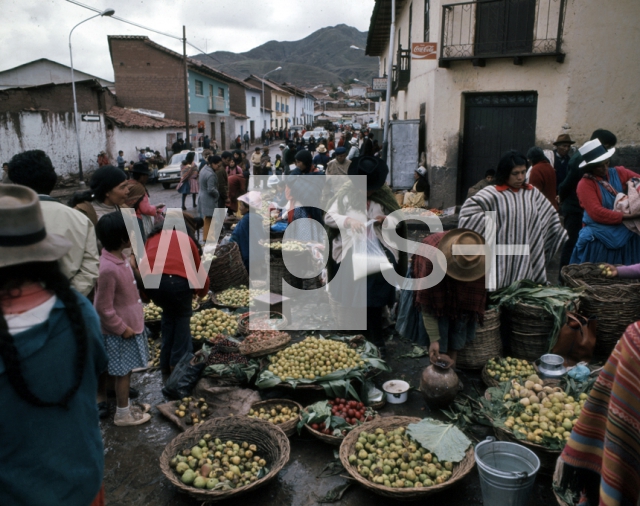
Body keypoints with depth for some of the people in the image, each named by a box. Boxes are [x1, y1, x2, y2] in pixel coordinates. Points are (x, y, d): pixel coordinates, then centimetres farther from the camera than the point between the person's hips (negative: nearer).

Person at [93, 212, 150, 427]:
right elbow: (104, 308, -24)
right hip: (120, 331, -9)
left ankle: (126, 404, 39)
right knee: (123, 372, 7)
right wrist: (122, 328, -16)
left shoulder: (121, 259, 0)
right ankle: (123, 414, 24)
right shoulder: (108, 269, -30)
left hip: (130, 324, 9)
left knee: (127, 369, 22)